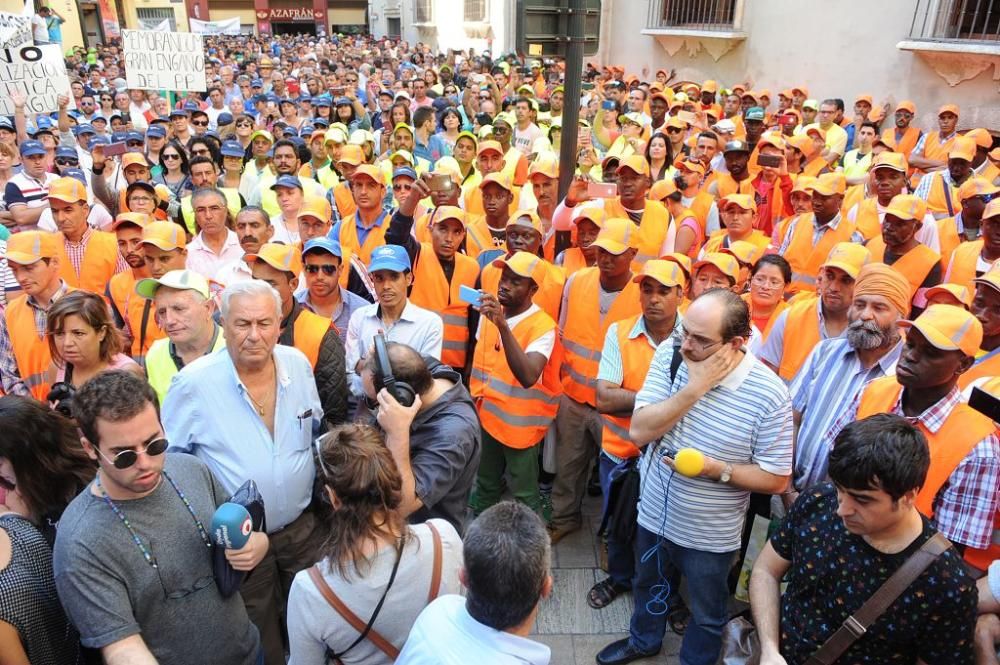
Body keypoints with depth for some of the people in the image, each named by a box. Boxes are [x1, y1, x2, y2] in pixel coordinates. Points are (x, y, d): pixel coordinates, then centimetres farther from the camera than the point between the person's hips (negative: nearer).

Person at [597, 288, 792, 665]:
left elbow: (776, 479, -16)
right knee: (647, 588, 31)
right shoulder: (669, 356, -16)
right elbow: (639, 432, -21)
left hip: (710, 535, -3)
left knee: (706, 615, 23)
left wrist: (716, 469, -31)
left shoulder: (769, 394, -25)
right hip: (654, 514, 4)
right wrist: (694, 387, -30)